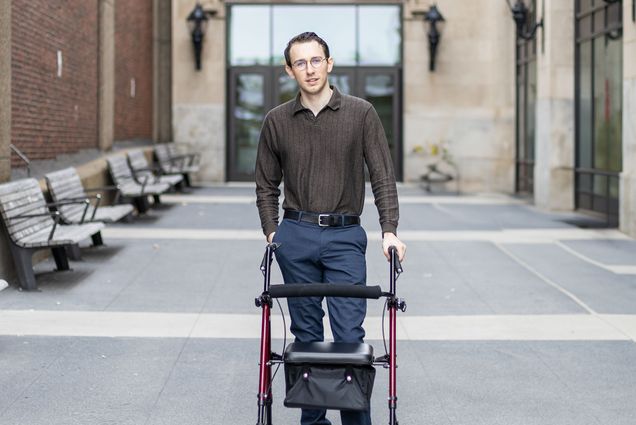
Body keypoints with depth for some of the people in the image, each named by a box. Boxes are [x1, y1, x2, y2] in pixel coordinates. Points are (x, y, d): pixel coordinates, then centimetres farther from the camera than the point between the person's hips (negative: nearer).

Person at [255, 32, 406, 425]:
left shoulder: (361, 113, 1)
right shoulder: (277, 121, 6)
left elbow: (383, 176, 0)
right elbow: (267, 185, 13)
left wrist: (390, 230, -9)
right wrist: (272, 232, 2)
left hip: (345, 236, -2)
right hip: (296, 236, 2)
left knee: (350, 334, -6)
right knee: (306, 334, 8)